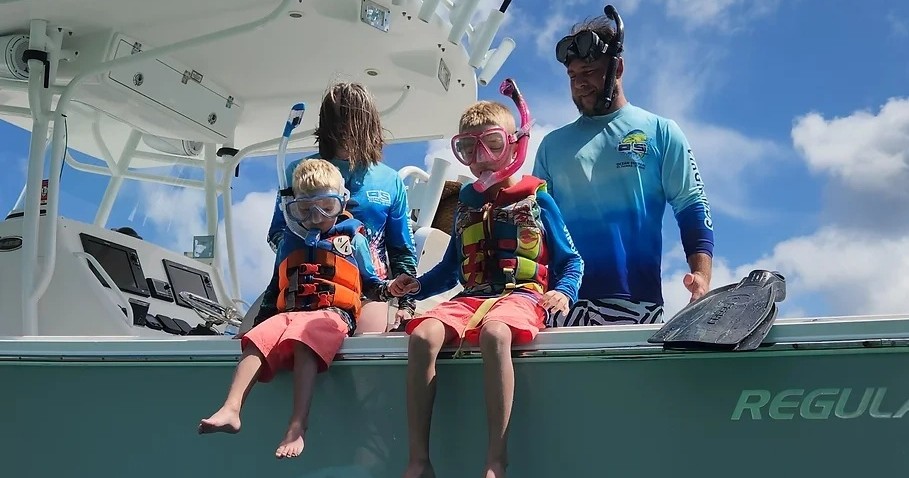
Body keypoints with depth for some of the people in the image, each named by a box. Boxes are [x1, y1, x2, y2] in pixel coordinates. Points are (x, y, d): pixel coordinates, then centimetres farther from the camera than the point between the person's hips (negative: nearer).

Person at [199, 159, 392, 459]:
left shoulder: (352, 239, 16)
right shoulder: (290, 241, 25)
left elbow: (370, 285, 17)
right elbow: (275, 288, 32)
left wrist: (388, 288, -3)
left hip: (333, 314, -4)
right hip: (289, 313, 4)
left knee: (304, 342, -38)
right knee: (257, 341, -28)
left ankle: (297, 427, -49)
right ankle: (231, 410, -41)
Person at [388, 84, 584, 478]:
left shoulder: (537, 199, 10)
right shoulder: (466, 204, 23)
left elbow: (570, 260, 11)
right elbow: (451, 268, 29)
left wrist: (564, 292, -10)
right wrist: (418, 286, 11)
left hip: (522, 295, -4)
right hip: (470, 297, 4)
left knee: (494, 333, -41)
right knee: (422, 336, -28)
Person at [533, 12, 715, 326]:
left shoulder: (660, 132, 12)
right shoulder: (553, 144, 19)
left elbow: (691, 209, 6)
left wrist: (701, 273, -10)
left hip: (636, 301, -2)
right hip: (563, 300, 2)